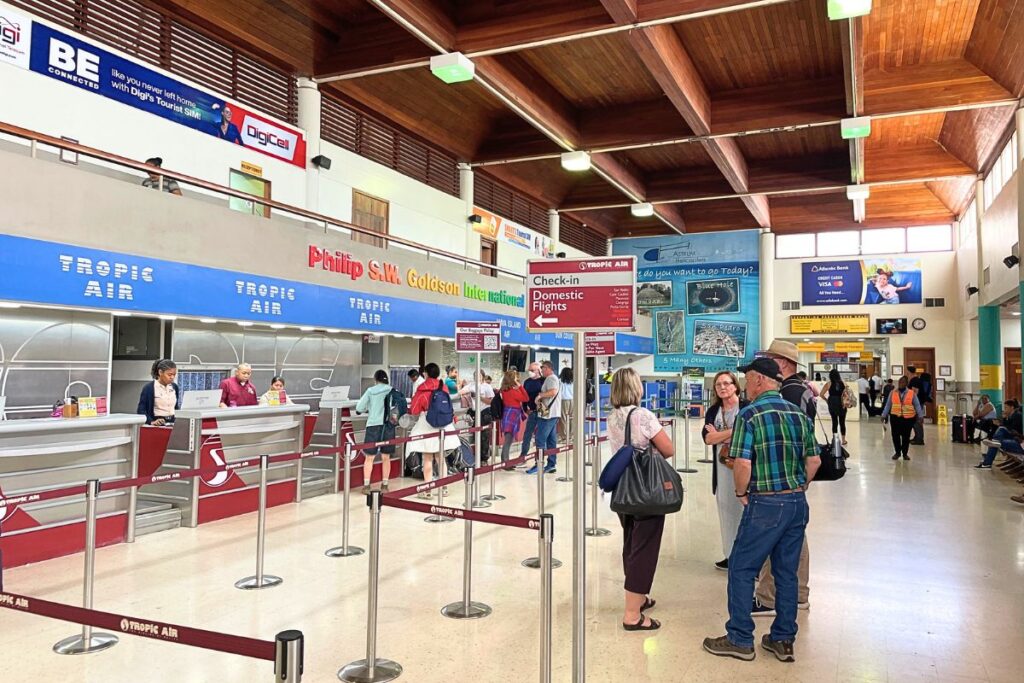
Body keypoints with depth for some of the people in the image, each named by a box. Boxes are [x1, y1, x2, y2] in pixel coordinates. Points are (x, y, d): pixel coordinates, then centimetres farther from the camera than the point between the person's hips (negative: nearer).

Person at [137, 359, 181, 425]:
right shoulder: (149, 388, -6)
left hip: (172, 423, 4)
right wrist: (151, 422, -22)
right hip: (157, 425, -4)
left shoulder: (175, 387, 9)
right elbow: (141, 410, -8)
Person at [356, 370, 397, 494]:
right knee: (386, 457, 10)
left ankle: (366, 485, 1)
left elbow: (359, 408, 3)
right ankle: (384, 485, 14)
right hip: (388, 425, 1)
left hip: (373, 425, -1)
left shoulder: (370, 391, 2)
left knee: (370, 457, 5)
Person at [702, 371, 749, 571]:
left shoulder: (747, 407, -6)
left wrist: (718, 434, -7)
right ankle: (731, 555, 21)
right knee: (726, 509, 10)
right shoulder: (713, 411, 10)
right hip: (722, 466, 5)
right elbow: (707, 438, -1)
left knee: (745, 509, -6)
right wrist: (732, 431, -11)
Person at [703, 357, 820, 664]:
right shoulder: (799, 414, 7)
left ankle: (740, 640, 12)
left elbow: (742, 464, -20)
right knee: (787, 572, 14)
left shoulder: (749, 414, -13)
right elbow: (814, 460, 10)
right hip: (798, 503, 7)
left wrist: (741, 493, -3)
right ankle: (783, 640, 23)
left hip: (765, 504, -7)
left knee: (741, 569, 6)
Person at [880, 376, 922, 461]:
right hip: (895, 417, 1)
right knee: (895, 435, 3)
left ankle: (905, 453, 20)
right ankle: (897, 452, 20)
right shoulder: (893, 393, 4)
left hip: (908, 418, -1)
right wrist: (884, 415, 5)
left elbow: (917, 405, 2)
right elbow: (888, 405, 8)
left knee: (906, 436, 6)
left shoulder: (911, 393, 1)